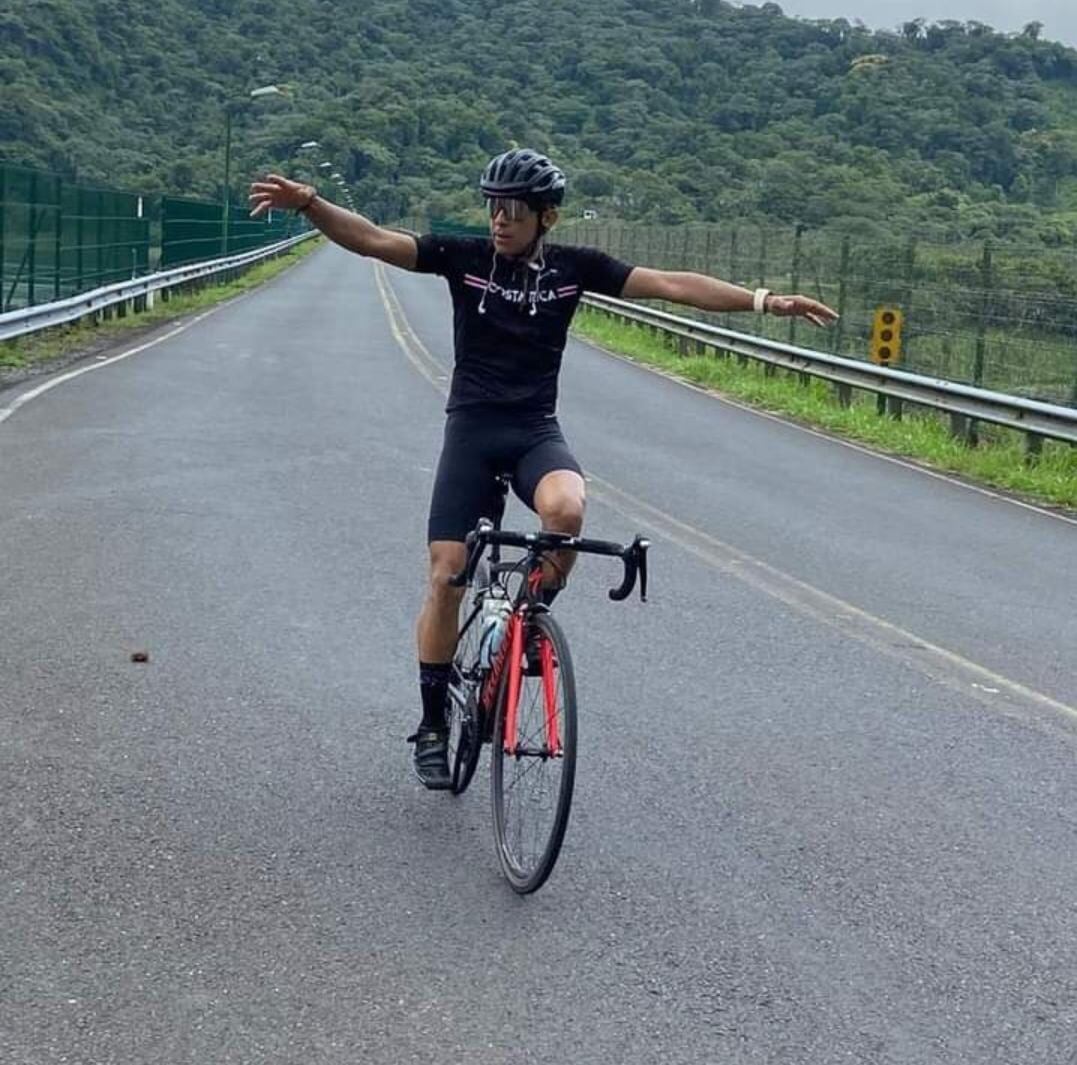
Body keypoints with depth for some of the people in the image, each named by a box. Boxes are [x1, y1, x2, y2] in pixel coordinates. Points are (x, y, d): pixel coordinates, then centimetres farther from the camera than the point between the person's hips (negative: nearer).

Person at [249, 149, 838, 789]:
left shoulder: (574, 267, 1)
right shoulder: (464, 257, -2)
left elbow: (672, 285, -3)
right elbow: (373, 240, -10)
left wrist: (764, 301, -8)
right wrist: (308, 202, -26)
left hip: (537, 430, 0)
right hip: (471, 429, 0)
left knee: (566, 508, -33)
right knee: (447, 575, -5)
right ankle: (433, 725, 11)